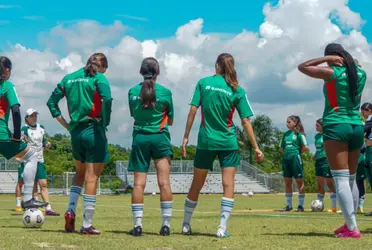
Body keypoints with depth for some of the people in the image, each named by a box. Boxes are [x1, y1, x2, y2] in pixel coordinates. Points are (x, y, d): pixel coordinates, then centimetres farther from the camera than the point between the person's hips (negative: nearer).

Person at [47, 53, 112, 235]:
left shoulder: (69, 78, 12)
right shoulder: (98, 78, -5)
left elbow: (51, 102, 13)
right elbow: (107, 99, -22)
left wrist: (65, 124, 13)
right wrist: (105, 123, -11)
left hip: (75, 132, 5)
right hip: (94, 131, -5)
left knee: (80, 173, 24)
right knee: (91, 178, 0)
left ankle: (71, 210, 4)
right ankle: (87, 225, 2)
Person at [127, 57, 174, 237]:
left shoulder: (132, 92, 3)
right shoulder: (165, 92, -2)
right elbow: (170, 121, 7)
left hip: (139, 138, 2)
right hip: (160, 138, -2)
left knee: (139, 183, 1)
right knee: (164, 182, -1)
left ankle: (137, 224, -4)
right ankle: (166, 224, -4)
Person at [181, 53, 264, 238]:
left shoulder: (203, 83, -1)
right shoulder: (237, 90, -3)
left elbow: (192, 111, -5)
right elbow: (246, 121, -4)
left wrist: (186, 137, 2)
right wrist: (256, 147, 1)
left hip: (205, 141, 1)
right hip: (228, 143, -1)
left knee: (196, 185, 12)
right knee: (228, 185, 2)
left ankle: (186, 224, 22)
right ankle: (222, 227, -8)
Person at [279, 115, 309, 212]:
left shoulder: (299, 133, -4)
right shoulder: (286, 134, 14)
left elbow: (306, 148, -10)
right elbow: (281, 148, 21)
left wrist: (297, 152, -1)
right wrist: (286, 153, 6)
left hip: (295, 159, -7)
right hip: (286, 159, 7)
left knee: (299, 181, -1)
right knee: (287, 183, 7)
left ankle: (301, 205, 2)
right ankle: (289, 205, 13)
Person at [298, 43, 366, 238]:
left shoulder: (332, 73, -8)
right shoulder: (361, 74, 9)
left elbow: (302, 67, 1)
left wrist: (326, 59, 0)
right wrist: (350, 61, 19)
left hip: (336, 127, -6)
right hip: (357, 127, 6)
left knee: (341, 179, -9)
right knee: (351, 179, 16)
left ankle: (352, 228, -17)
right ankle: (349, 224, 22)